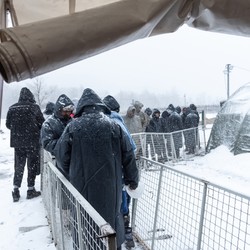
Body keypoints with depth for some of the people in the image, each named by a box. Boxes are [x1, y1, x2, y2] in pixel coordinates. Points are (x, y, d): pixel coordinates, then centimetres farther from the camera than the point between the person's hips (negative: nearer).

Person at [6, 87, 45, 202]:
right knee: (32, 165, 8)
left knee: (19, 165, 14)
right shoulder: (34, 107, -12)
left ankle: (16, 190, 13)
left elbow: (8, 124, 6)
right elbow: (42, 123, -10)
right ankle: (31, 189, 15)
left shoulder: (12, 108, 0)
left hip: (17, 142, 4)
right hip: (32, 142, -4)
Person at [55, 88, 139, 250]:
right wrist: (132, 180, 11)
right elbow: (128, 155, -1)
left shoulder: (73, 127, -7)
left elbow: (63, 155, -1)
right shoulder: (113, 126, -4)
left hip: (83, 186, 0)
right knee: (112, 216, 18)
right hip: (110, 186, 1)